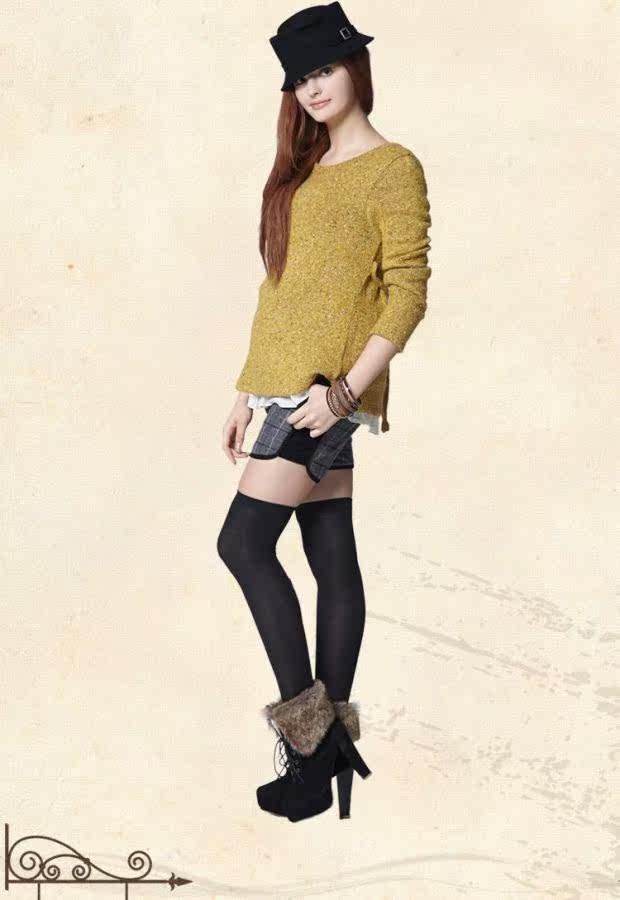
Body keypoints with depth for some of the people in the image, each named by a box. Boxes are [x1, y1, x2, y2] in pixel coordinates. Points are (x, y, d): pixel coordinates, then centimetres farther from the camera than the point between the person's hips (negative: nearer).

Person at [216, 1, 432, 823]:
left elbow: (408, 294, -12)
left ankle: (307, 718, -1)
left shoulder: (392, 167, -4)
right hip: (287, 387, 7)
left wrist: (346, 387, -20)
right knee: (333, 558, 8)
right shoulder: (304, 171, 19)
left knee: (244, 541, -12)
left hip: (325, 389, -7)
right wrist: (246, 393, 16)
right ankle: (327, 747, 13)